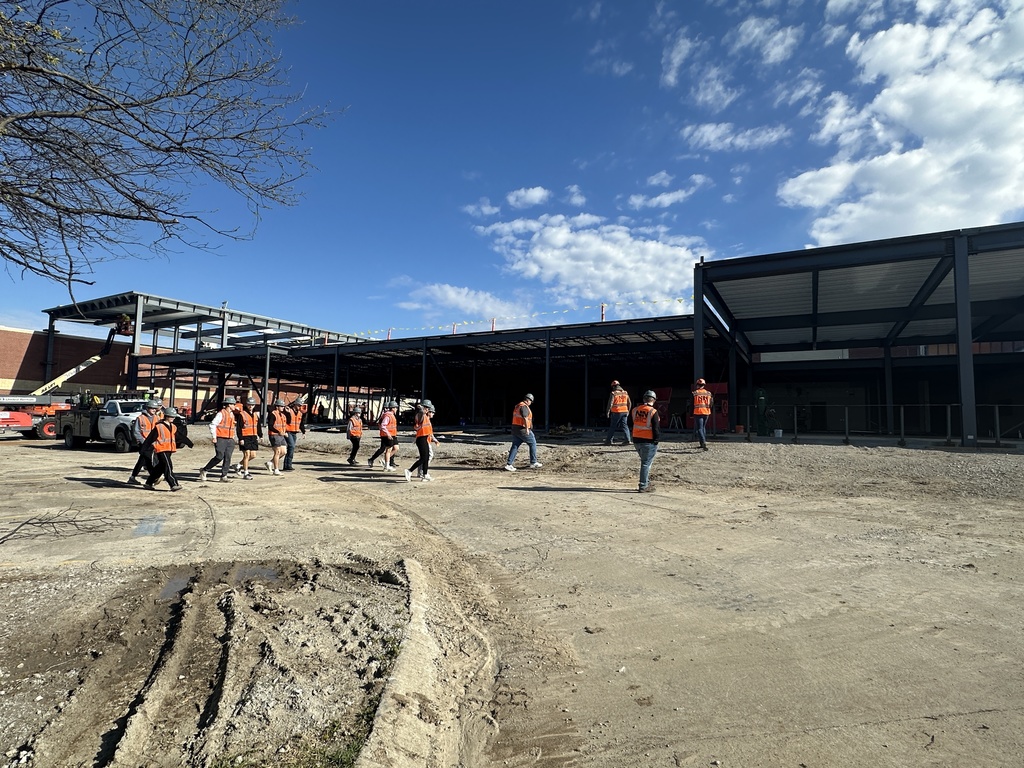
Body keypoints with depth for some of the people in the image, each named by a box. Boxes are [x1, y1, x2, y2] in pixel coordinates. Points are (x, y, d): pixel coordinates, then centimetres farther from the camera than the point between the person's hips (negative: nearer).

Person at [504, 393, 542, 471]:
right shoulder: (524, 406, -14)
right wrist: (527, 428, -22)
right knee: (533, 444, 6)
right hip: (522, 429, -9)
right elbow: (525, 418, -25)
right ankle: (533, 463, 12)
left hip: (515, 429, 9)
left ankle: (509, 464, 0)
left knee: (515, 446, 7)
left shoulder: (517, 406, 17)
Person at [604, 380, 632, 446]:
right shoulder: (625, 393, 8)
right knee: (624, 426, 10)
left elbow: (610, 403, -14)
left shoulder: (613, 393, -9)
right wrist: (628, 411, 25)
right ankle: (628, 440, 1)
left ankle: (608, 441, 9)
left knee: (612, 427, 5)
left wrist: (608, 412, -5)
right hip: (624, 412, 4)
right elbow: (629, 403, 14)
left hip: (616, 413, -4)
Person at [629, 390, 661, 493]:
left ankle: (646, 482, 28)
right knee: (646, 463, 0)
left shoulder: (635, 410, 4)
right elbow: (656, 428, -12)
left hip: (636, 440, 6)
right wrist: (657, 439, -2)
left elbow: (630, 425, 13)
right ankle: (643, 486, 2)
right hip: (649, 441, -6)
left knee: (645, 462, 20)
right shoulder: (653, 411, -13)